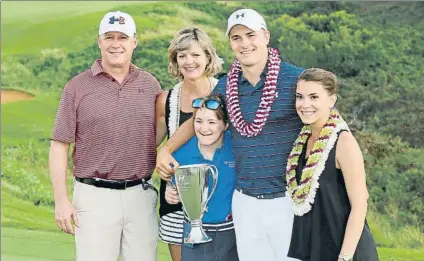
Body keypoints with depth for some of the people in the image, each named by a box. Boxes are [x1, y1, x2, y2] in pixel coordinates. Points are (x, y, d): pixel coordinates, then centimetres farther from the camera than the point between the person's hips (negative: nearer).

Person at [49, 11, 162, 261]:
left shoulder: (150, 84, 7)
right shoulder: (77, 87, 0)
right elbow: (59, 145, -1)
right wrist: (61, 200, -5)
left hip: (141, 195, 3)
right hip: (95, 196, -2)